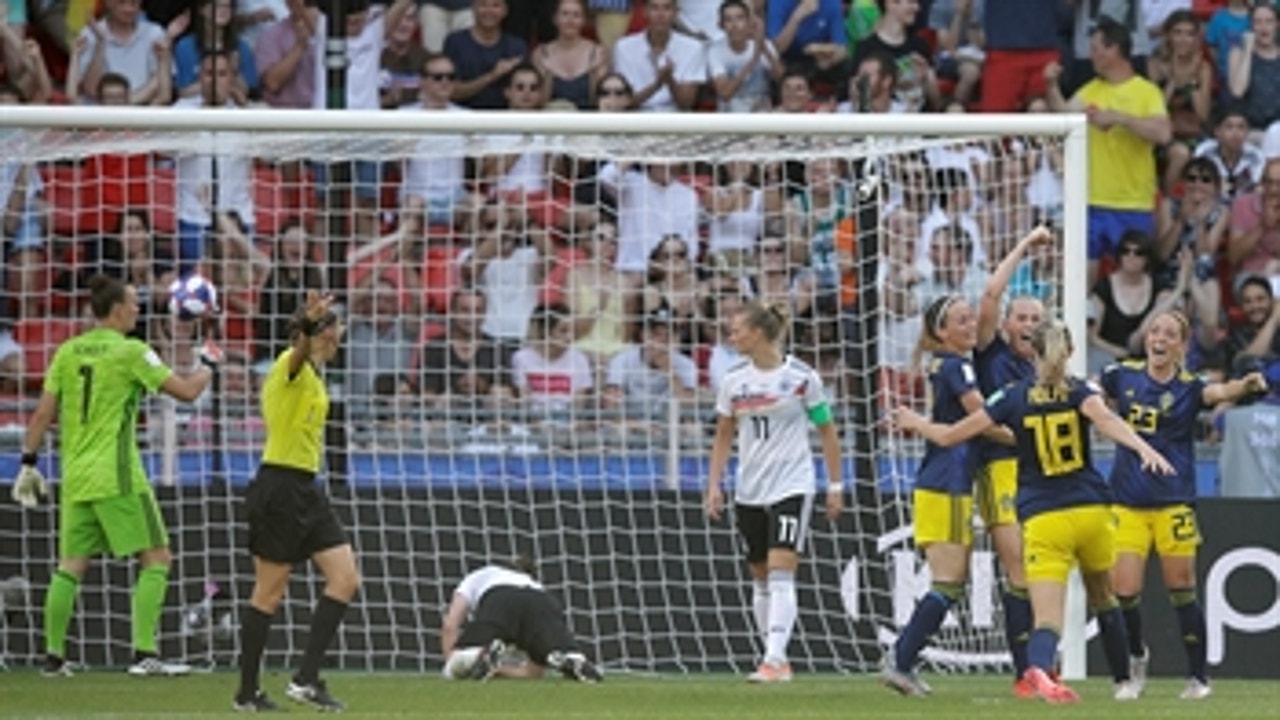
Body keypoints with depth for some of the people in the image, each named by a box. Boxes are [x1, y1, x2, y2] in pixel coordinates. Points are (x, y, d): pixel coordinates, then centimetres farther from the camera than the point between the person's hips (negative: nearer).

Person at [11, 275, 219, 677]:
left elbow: (43, 414, 8)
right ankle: (144, 654, -9)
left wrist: (29, 464, 15)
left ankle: (54, 655, 10)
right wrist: (209, 366, 12)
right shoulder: (129, 352, -8)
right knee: (156, 559, -1)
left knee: (70, 566, 12)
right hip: (117, 476, -6)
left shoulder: (68, 353, 8)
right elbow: (186, 391, -6)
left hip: (75, 478, 6)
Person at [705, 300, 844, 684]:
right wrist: (714, 486, 6)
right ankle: (777, 659, 21)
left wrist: (835, 485, 3)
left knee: (781, 573, -17)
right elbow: (723, 436, 14)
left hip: (791, 486, -5)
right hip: (749, 490, 5)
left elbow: (827, 432, 2)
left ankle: (774, 661, -23)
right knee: (761, 578, 10)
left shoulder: (801, 377, -7)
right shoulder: (734, 380, 4)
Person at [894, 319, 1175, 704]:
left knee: (1047, 618, -11)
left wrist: (914, 422, 27)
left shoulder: (1013, 397, 4)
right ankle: (1124, 682, 34)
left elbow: (949, 436, 8)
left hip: (1043, 519, -1)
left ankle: (1039, 668, -43)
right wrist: (1144, 448, -35)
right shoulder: (1080, 391, 2)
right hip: (1091, 511, 1)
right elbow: (1107, 421, -21)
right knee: (1103, 597, 27)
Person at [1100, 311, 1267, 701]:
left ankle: (1198, 677, 13)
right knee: (1124, 591, -3)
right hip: (1127, 503, 2)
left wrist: (1244, 385, -45)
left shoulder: (1188, 387, -5)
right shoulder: (1124, 376, 2)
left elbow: (1219, 392, -25)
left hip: (1173, 503, -2)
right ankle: (1136, 656, 26)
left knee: (1181, 590, 1)